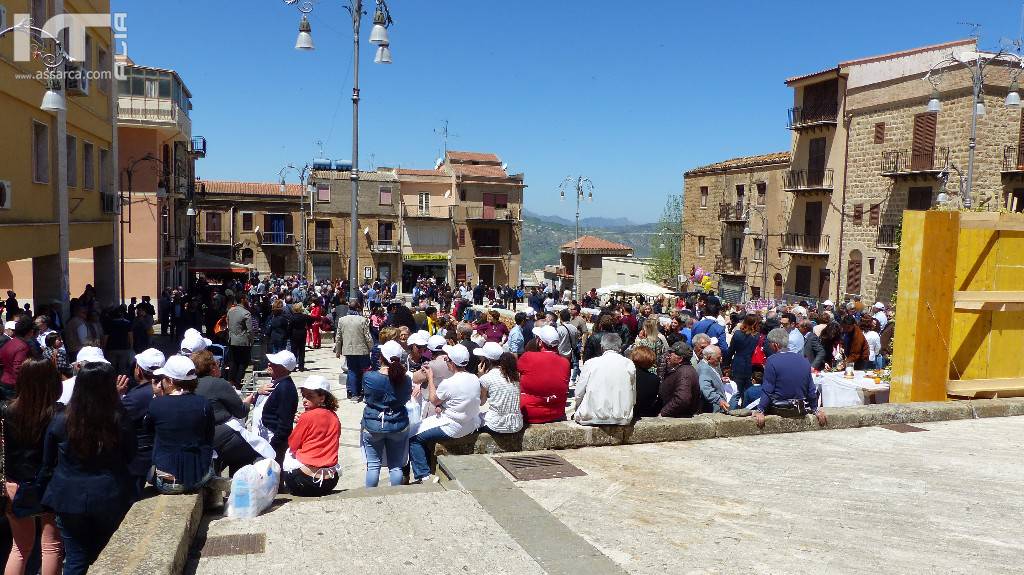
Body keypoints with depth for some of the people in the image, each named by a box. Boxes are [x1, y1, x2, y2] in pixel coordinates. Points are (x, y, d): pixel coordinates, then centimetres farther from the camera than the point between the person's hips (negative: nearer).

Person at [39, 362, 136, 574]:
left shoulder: (59, 422, -13)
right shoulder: (119, 421, -18)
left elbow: (47, 463, 2)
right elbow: (130, 455, -1)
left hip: (70, 498, 1)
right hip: (111, 498, -1)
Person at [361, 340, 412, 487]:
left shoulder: (369, 377, -15)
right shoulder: (405, 379, -9)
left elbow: (366, 397, 2)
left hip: (373, 426, -2)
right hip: (398, 426, 2)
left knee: (373, 465, 8)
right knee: (396, 466, 11)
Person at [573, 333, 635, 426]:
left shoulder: (590, 363, -3)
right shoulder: (629, 365, 2)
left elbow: (578, 395, 2)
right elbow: (633, 398, 6)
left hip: (592, 418, -3)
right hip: (621, 420, 3)